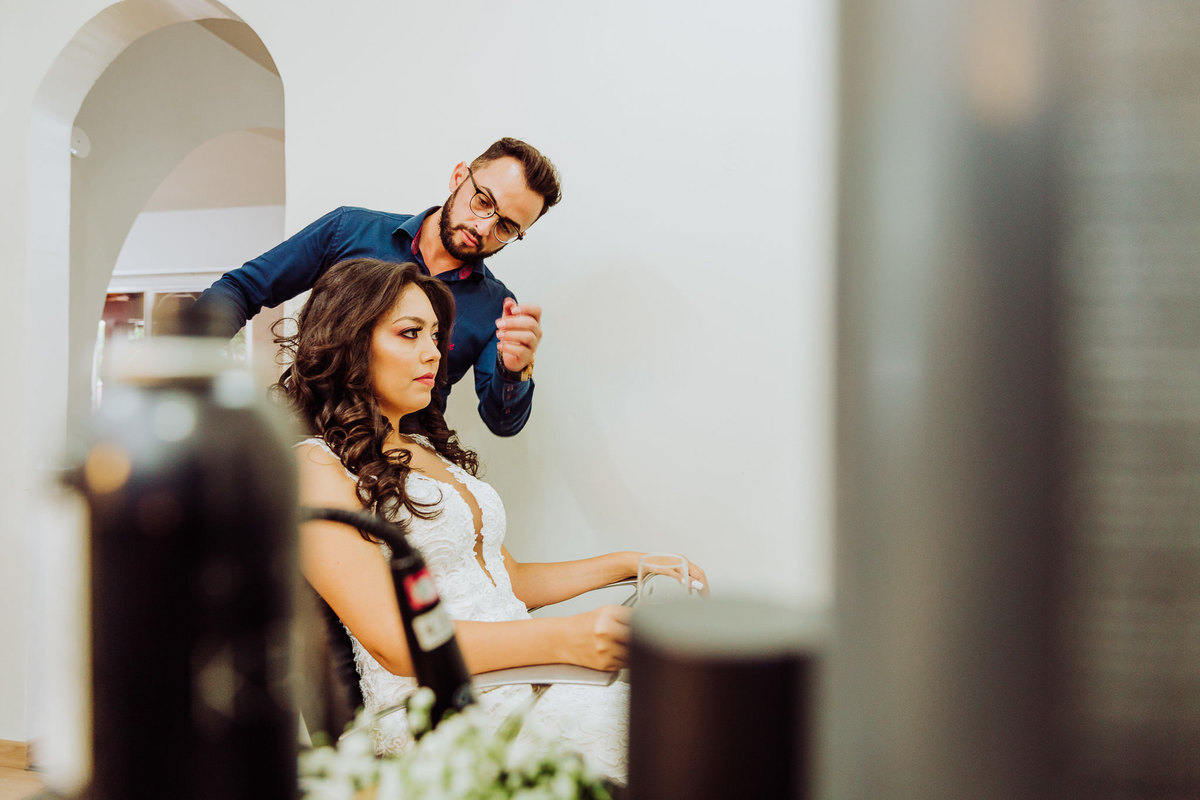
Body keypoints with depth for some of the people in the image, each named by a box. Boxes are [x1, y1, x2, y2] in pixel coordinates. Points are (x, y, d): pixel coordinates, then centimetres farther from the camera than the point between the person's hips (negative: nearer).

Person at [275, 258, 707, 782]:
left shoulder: (430, 449, 20)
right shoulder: (316, 467, -6)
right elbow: (395, 644, -16)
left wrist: (626, 563, 11)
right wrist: (567, 639, -25)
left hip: (524, 675, 8)